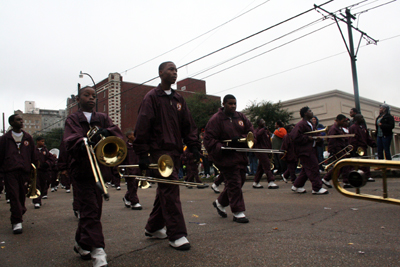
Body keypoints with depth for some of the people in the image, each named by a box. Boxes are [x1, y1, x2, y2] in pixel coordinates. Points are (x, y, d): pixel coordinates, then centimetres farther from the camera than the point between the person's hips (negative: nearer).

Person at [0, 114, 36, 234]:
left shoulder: (28, 137, 13)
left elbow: (33, 156, 15)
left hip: (24, 171, 2)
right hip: (10, 171, -2)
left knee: (22, 196, 6)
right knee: (14, 196, -7)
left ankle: (16, 218, 24)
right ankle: (17, 222, -6)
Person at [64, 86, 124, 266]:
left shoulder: (103, 118, 16)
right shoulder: (73, 120, 8)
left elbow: (117, 133, 0)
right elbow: (70, 140, -10)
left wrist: (106, 132, -23)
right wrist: (82, 143, -33)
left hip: (99, 168, 4)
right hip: (82, 169, -4)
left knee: (93, 209, 10)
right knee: (90, 209, -11)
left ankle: (81, 243, 29)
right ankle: (97, 251, -11)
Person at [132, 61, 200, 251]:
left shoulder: (178, 99, 17)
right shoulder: (151, 97, -3)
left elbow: (188, 125, 15)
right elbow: (142, 127, -9)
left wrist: (194, 147, 5)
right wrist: (142, 154, -14)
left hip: (175, 152, 7)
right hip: (159, 151, -7)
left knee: (166, 191, 14)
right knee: (170, 191, -10)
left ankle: (153, 228, 29)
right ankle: (176, 235, -3)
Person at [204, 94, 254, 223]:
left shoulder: (241, 117, 11)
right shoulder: (215, 120, -8)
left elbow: (250, 131, 8)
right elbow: (209, 140, -11)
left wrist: (241, 139, -12)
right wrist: (222, 148, -24)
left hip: (240, 156, 7)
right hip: (226, 158, -7)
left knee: (240, 180, 15)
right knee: (234, 184, -6)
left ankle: (220, 203, 34)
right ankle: (238, 213, 7)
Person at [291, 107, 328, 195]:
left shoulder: (310, 124, 21)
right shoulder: (300, 124, -11)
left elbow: (314, 134, 30)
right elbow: (295, 138, -19)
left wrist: (317, 138, 7)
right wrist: (308, 138, -18)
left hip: (311, 150, 10)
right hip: (305, 150, -10)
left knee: (306, 169, 12)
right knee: (313, 168, -9)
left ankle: (297, 186, 20)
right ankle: (317, 188, -2)